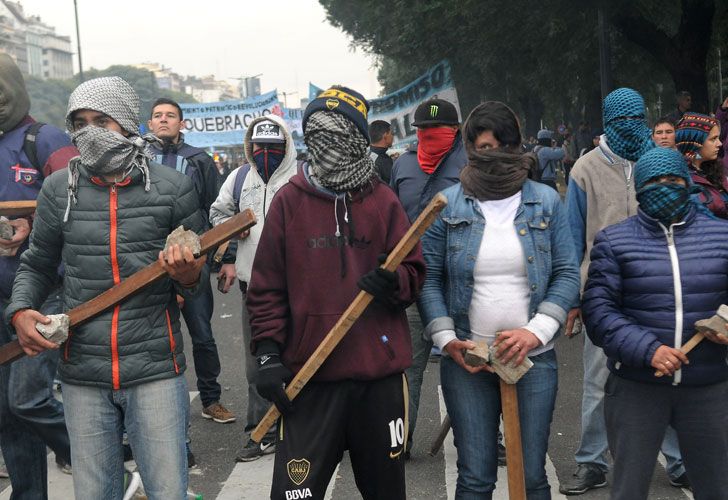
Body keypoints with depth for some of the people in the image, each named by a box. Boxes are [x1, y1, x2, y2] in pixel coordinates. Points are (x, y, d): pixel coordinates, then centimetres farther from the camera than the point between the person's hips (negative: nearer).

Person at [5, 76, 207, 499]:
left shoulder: (173, 188, -1)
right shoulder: (58, 189, 5)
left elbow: (200, 271, 7)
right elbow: (37, 266, 16)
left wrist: (188, 276, -16)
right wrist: (20, 311, -3)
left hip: (155, 371, -2)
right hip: (83, 375, 2)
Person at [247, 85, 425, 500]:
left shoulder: (383, 200, 4)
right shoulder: (290, 200, 1)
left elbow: (415, 274, 6)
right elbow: (268, 286, 3)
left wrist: (394, 282, -16)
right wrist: (268, 353, -5)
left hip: (381, 373, 2)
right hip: (309, 375, -1)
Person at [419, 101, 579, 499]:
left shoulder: (546, 201, 4)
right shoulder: (447, 205, 1)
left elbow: (566, 274, 2)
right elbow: (429, 278, 1)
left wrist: (536, 331, -11)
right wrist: (447, 340, -9)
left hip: (534, 358, 1)